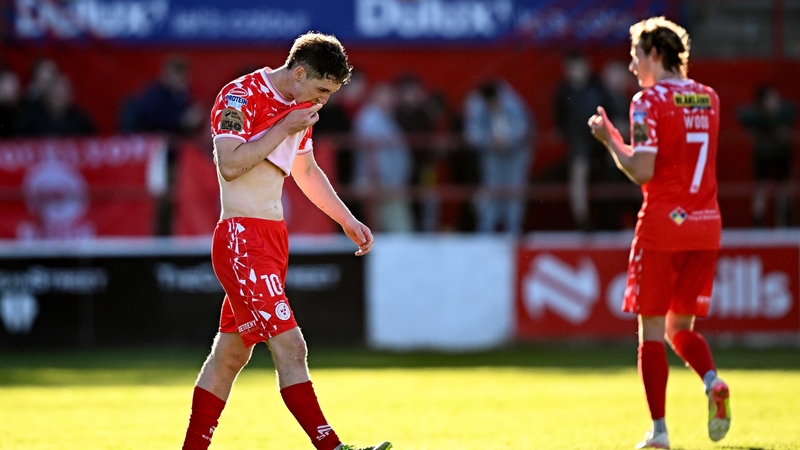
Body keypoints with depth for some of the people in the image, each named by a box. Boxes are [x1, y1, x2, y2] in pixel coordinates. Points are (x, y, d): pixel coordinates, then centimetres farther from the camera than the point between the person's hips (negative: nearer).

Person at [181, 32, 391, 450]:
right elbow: (229, 165, -23)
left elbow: (307, 170, 28)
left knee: (230, 353, 12)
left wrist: (347, 220, 26)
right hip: (241, 237, -9)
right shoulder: (240, 97, -12)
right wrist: (283, 129, -20)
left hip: (274, 239, 9)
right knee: (290, 348, -15)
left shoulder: (298, 107, 15)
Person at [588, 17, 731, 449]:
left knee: (652, 329, 3)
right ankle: (712, 382, -14)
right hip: (705, 223, 6)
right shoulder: (708, 98, 11)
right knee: (681, 326, 15)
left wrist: (609, 140, -1)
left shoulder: (650, 101, -9)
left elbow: (642, 171, -16)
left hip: (662, 223, -6)